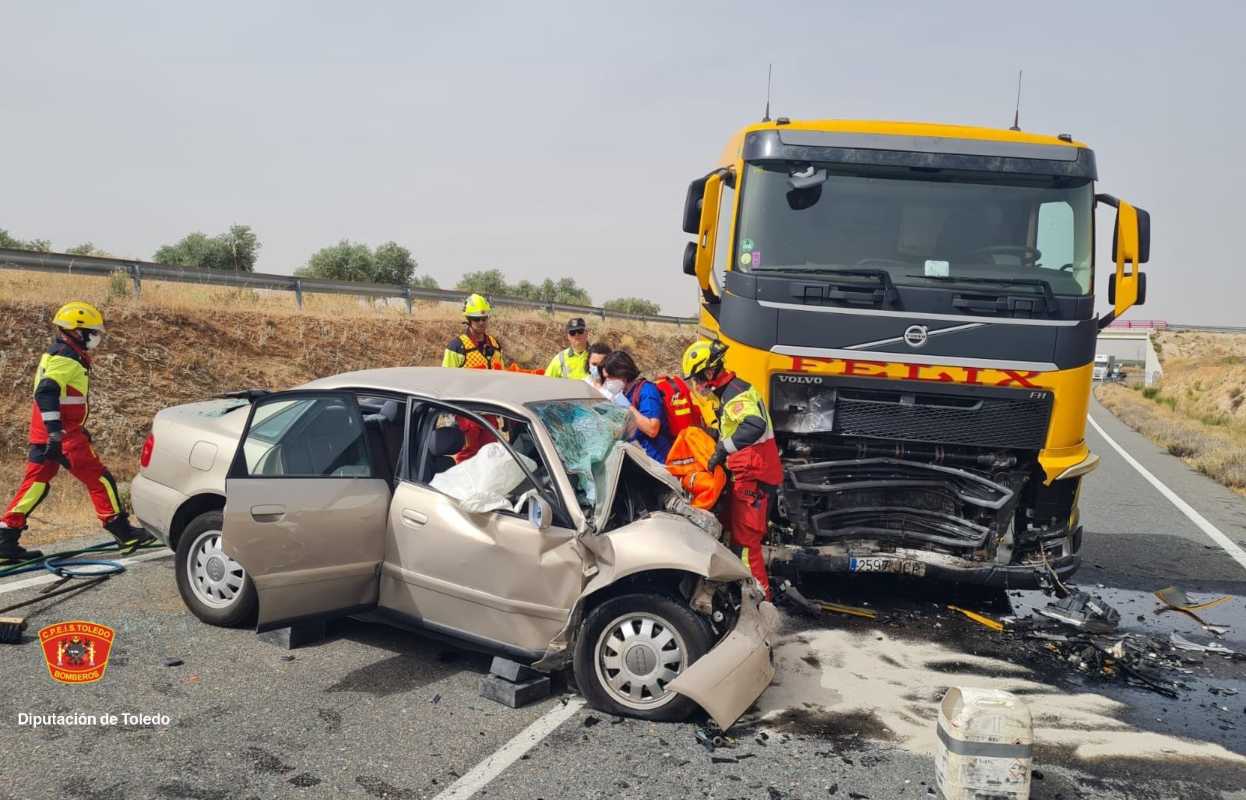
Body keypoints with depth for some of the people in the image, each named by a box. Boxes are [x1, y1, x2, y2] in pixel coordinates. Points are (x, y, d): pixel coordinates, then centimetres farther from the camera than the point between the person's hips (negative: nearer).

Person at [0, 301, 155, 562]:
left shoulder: (56, 354, 19)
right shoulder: (67, 359, -14)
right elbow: (46, 394, -26)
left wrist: (79, 428, 32)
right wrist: (55, 433, -30)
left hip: (43, 433, 10)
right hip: (63, 434, -10)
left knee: (35, 485, 9)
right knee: (98, 479, -1)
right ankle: (122, 531, 5)